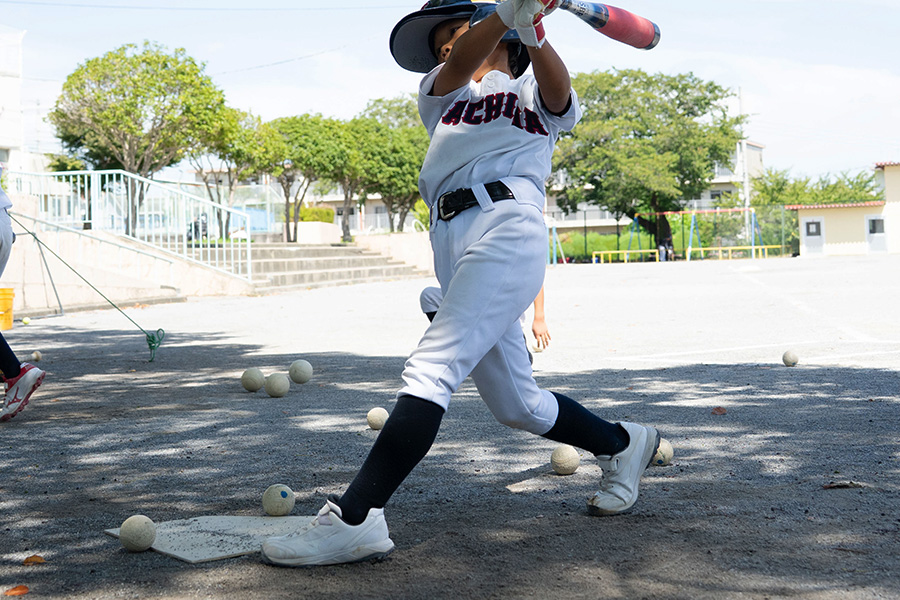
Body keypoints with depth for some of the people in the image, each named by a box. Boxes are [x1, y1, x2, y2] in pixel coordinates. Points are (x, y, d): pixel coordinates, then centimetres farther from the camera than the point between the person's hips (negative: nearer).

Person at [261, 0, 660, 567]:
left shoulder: (535, 93, 17)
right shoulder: (441, 92, 27)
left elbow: (560, 97, -9)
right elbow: (459, 65, 3)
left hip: (509, 227, -6)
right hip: (451, 242, 6)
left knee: (432, 366, -21)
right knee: (517, 406, 7)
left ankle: (355, 519, -27)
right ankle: (623, 443, 29)